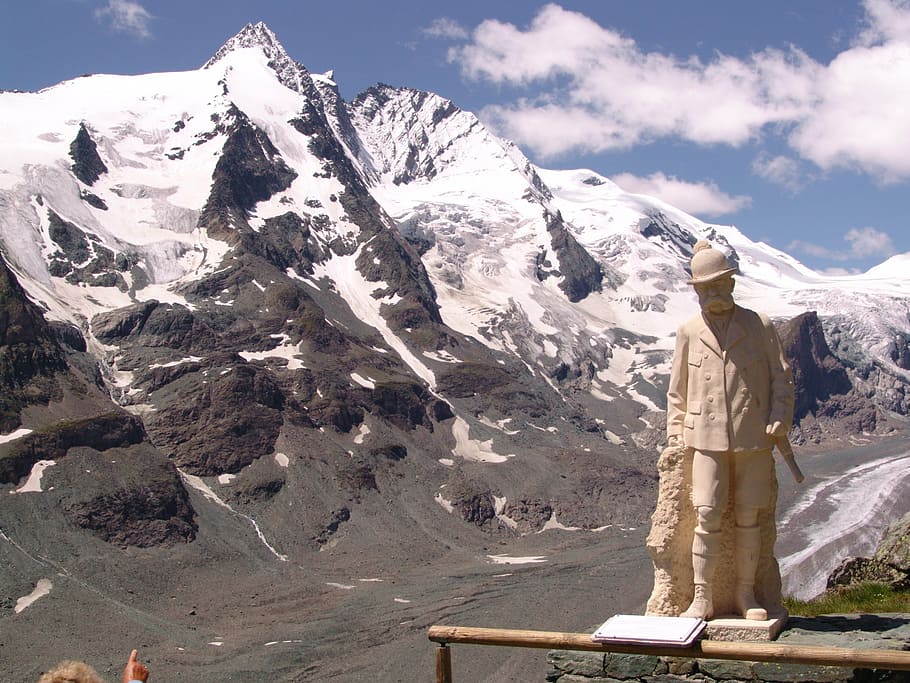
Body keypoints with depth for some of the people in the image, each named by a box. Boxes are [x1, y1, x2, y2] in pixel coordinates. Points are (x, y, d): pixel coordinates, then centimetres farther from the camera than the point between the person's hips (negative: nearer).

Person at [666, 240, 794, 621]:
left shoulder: (760, 327, 7)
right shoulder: (688, 333, 9)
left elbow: (782, 378, 8)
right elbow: (677, 390, 15)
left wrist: (778, 422, -4)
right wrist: (675, 433, 8)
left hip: (753, 439, 0)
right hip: (708, 439, 0)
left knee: (748, 517, 4)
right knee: (707, 517, -7)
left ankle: (745, 593, 17)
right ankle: (701, 598, 0)